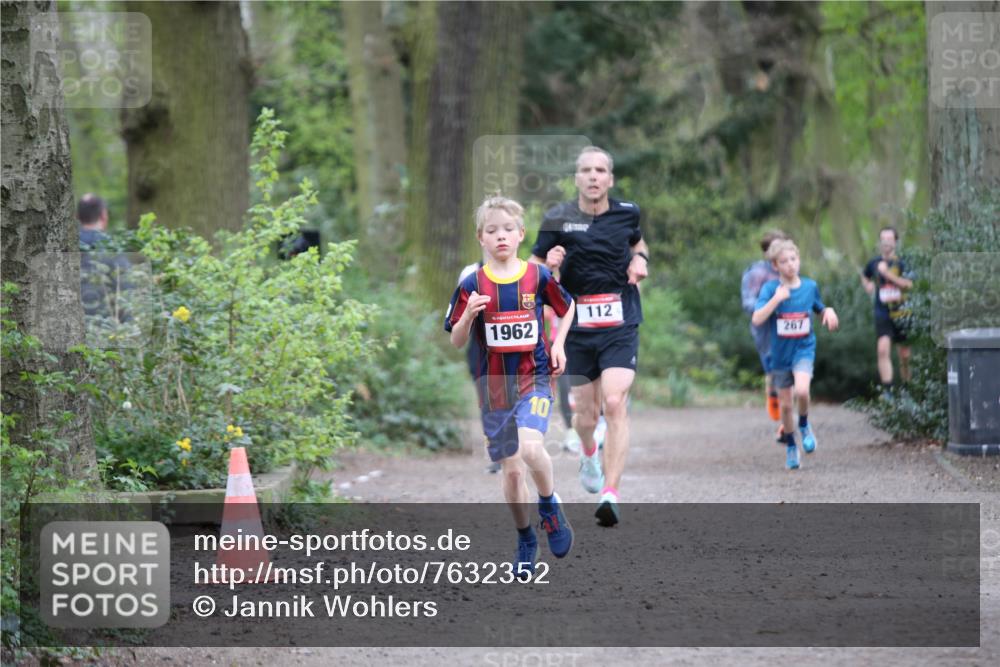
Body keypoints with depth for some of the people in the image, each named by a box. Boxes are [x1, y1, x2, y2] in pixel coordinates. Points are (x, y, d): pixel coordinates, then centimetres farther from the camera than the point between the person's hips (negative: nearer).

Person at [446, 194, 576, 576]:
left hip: (534, 377, -2)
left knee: (530, 447, -27)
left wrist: (559, 344, 3)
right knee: (510, 469, 7)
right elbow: (456, 342, -3)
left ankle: (549, 505, 0)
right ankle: (525, 539, 26)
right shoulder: (473, 286, -4)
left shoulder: (538, 277, -3)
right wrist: (469, 315, -21)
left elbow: (567, 308, 16)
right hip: (494, 384, 2)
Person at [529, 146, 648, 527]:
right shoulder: (558, 219, -1)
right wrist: (548, 263, -17)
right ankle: (588, 454, 46)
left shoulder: (626, 213, 5)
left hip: (620, 327, 0)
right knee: (586, 413, 8)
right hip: (577, 328, 0)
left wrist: (640, 260, 5)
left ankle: (610, 496, -21)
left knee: (615, 404, -18)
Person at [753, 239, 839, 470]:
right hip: (780, 353, 0)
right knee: (785, 405, 8)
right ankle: (791, 447, 29)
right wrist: (777, 298, -27)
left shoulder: (810, 286, -1)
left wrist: (829, 311, -5)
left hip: (804, 349, 0)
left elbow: (820, 308, 17)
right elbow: (757, 319, -19)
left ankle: (804, 426, 3)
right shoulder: (770, 289, -9)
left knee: (802, 390, -27)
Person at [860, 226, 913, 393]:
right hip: (882, 315, 1)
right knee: (883, 349, -18)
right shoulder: (874, 264, 6)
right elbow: (865, 277, 28)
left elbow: (908, 284, -19)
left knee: (905, 355, 7)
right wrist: (868, 285, 6)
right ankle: (887, 390, -20)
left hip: (902, 315, -1)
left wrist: (888, 274, -24)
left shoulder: (902, 263, -3)